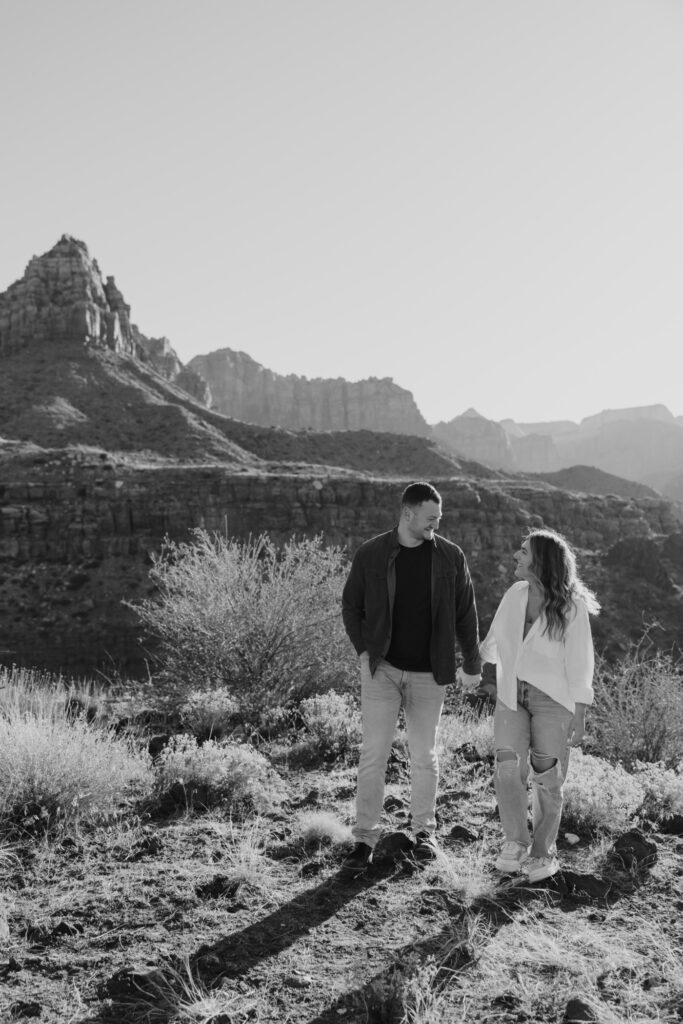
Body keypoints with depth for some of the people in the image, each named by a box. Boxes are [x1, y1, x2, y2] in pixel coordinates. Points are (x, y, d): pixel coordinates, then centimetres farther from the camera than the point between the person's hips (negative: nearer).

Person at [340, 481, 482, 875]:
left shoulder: (451, 556, -3)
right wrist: (364, 650, -4)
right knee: (374, 754, -2)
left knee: (424, 756, 11)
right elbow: (351, 606, 6)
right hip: (382, 669, -1)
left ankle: (424, 830, 29)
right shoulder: (371, 554, -5)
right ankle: (365, 839, 8)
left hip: (428, 674, 1)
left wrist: (472, 665, 8)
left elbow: (466, 614, 5)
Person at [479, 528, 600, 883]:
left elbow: (580, 664, -9)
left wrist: (580, 716, -9)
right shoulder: (514, 595, 1)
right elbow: (493, 643, 18)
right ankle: (516, 841, 9)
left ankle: (543, 851, 25)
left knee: (546, 780, 5)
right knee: (508, 770, -11)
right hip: (512, 697, 3)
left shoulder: (571, 606, -13)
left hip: (553, 700, -3)